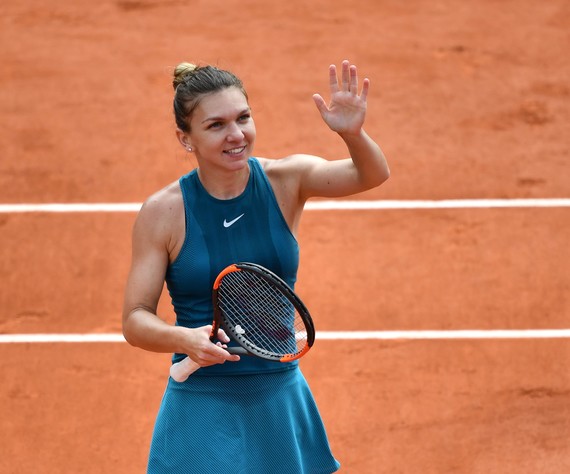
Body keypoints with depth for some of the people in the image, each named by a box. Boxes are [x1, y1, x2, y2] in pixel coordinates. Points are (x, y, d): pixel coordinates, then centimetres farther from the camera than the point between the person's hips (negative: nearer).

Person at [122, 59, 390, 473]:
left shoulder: (285, 181, -5)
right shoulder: (163, 212, -10)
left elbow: (371, 174, -20)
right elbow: (135, 318, -9)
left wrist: (353, 133, -42)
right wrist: (185, 339, -30)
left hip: (281, 400, 2)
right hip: (203, 409, -2)